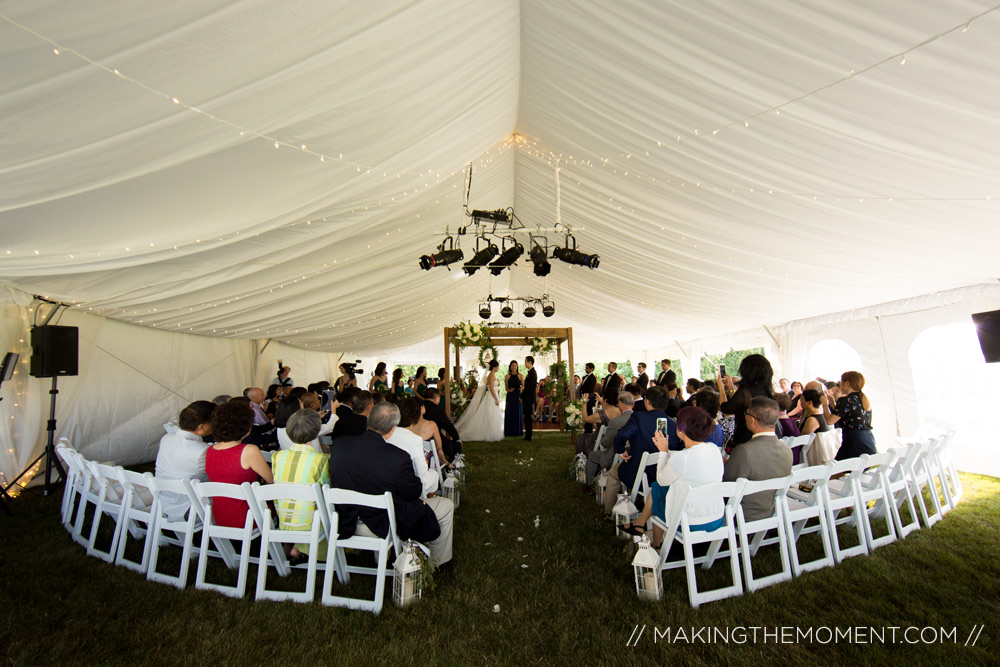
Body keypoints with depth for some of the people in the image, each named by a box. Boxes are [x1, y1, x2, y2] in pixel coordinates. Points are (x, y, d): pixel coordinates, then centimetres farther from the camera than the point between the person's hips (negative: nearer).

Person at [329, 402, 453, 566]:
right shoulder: (398, 457, -31)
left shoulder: (341, 445, -14)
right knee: (446, 505, 11)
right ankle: (439, 561, 33)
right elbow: (413, 493, -15)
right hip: (383, 525, -6)